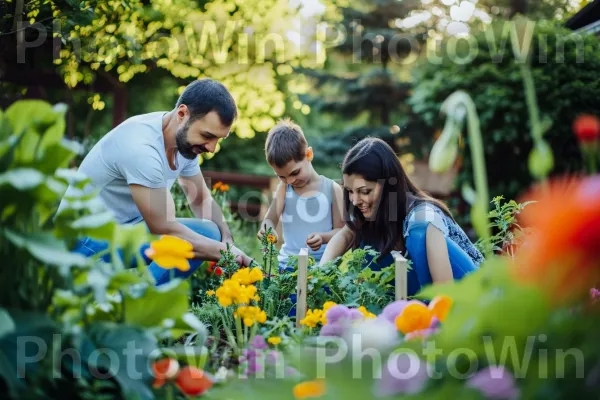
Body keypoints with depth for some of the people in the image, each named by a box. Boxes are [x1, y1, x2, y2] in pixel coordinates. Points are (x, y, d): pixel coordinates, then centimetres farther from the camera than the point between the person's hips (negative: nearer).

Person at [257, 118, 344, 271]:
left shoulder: (332, 189, 0)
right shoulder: (284, 188, 7)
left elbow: (340, 230, 0)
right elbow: (271, 218, -4)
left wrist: (323, 237, -21)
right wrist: (267, 228, -28)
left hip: (323, 263, -2)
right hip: (288, 263, 2)